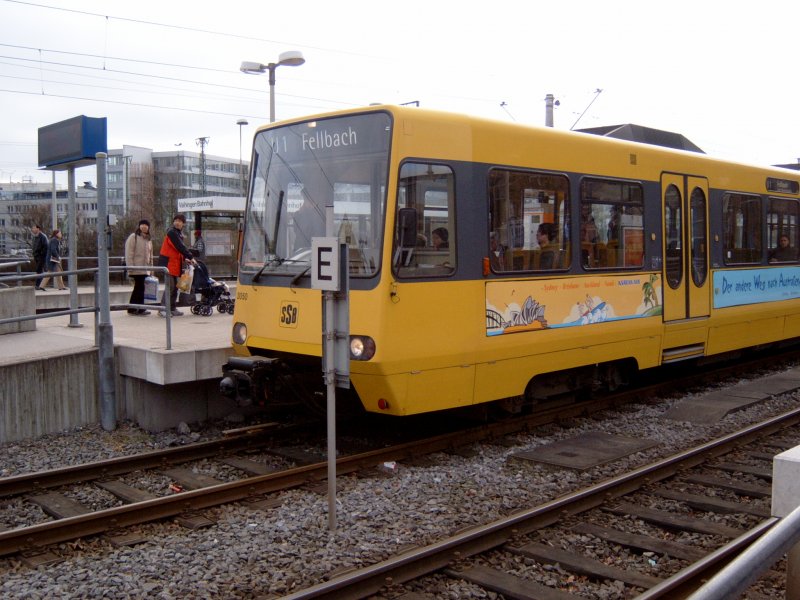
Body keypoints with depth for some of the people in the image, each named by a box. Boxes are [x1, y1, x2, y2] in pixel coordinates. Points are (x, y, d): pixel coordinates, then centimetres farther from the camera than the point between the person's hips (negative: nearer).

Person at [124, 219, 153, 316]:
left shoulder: (148, 239, 19)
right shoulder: (133, 237, -4)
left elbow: (150, 255, 24)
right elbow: (129, 253, -9)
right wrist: (130, 267, -15)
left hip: (145, 269, 7)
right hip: (136, 268, -7)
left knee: (138, 288, 10)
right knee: (140, 288, -9)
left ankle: (132, 309, 16)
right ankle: (140, 309, -3)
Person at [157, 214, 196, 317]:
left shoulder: (179, 233, 16)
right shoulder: (172, 232, -13)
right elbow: (180, 247, -20)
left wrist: (185, 258, 4)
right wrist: (191, 257, -20)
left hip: (175, 263, 9)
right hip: (168, 262, -9)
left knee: (175, 286, 10)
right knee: (170, 286, -12)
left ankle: (172, 308, 16)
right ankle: (162, 309, -9)